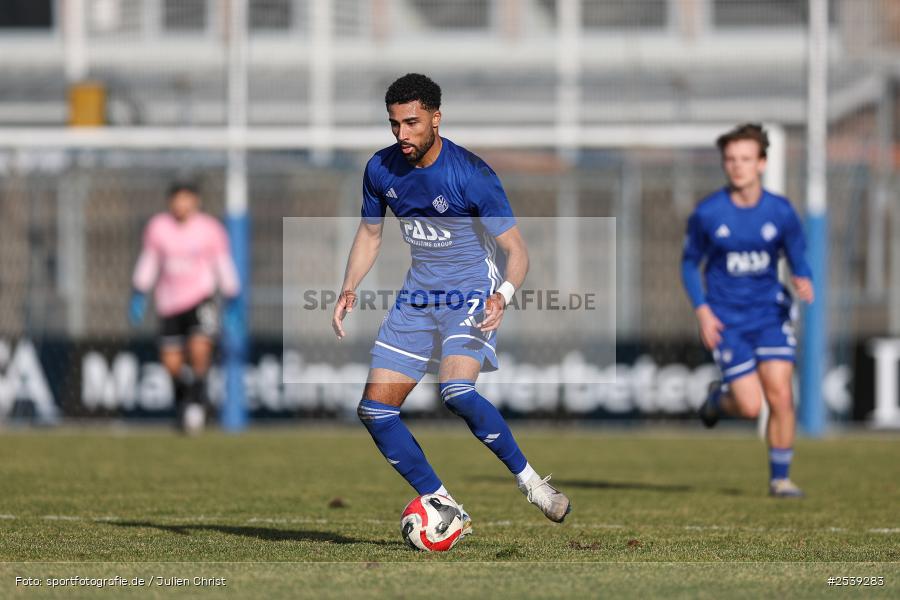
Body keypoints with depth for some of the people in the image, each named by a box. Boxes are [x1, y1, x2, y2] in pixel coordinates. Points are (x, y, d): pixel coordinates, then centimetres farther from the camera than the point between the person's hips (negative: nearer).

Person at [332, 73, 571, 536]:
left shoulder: (470, 174, -21)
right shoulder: (381, 169, -4)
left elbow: (515, 249, -17)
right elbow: (370, 232, 13)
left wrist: (503, 296, -36)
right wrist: (349, 289, -2)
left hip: (472, 293, -6)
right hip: (418, 296, 6)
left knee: (456, 391, -31)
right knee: (375, 409, -4)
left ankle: (527, 479, -12)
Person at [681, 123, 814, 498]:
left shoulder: (780, 211, -4)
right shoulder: (707, 214, -8)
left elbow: (798, 259, 7)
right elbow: (690, 263, 4)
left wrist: (804, 281, -17)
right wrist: (702, 311, -8)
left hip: (770, 313, 2)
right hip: (727, 321, -2)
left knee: (780, 394, -11)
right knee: (750, 407, -9)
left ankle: (780, 477, 5)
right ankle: (719, 397, 27)